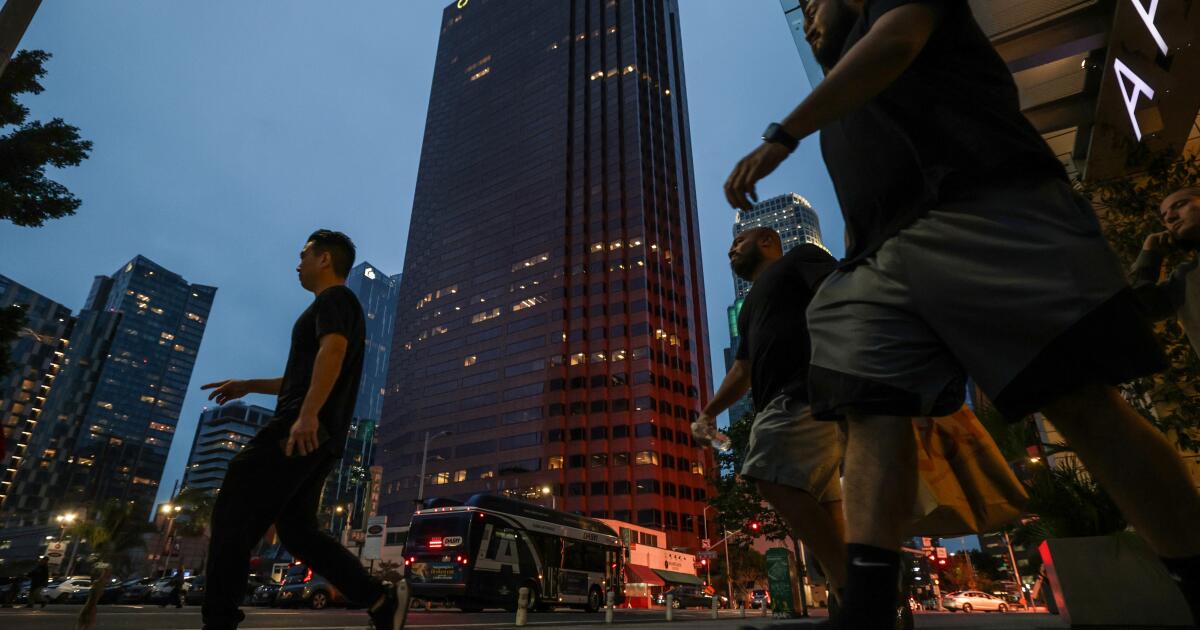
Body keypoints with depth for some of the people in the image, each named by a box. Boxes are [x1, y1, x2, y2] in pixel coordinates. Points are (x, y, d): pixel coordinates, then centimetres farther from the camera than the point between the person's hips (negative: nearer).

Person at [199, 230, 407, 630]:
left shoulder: (334, 298, 0)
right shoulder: (339, 306, 30)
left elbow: (333, 350, -21)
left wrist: (308, 414, -32)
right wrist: (249, 386, 33)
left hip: (303, 428, -10)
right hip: (319, 435, 10)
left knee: (233, 514, -5)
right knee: (296, 528, 7)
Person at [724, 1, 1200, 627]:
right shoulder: (840, 124, 37)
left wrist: (781, 135, -11)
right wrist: (848, 280, 19)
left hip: (985, 206, -6)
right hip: (882, 256, 7)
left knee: (1081, 400, -13)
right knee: (870, 413, -14)